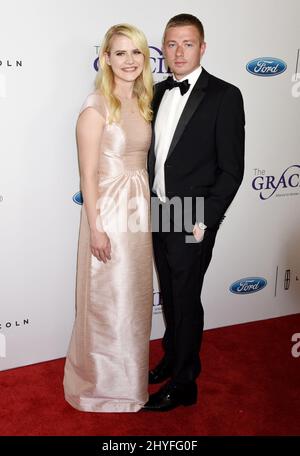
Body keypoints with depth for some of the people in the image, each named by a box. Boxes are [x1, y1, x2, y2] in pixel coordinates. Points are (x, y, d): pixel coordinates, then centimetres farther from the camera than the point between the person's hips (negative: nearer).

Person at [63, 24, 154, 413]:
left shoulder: (142, 103, 8)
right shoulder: (96, 106, -14)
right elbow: (88, 173, -15)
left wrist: (147, 209, 13)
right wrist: (95, 228, -17)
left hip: (140, 208, 7)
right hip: (109, 210, -7)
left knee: (136, 296, 18)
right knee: (108, 301, 6)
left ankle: (131, 373, 40)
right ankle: (103, 381, 28)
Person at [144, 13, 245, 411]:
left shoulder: (224, 96, -10)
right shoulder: (159, 92, 9)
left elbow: (231, 169, -12)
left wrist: (204, 220, -16)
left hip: (192, 221, -6)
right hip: (159, 215, 6)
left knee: (186, 300, 5)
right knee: (169, 296, 20)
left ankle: (183, 385, 24)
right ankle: (173, 359, 41)